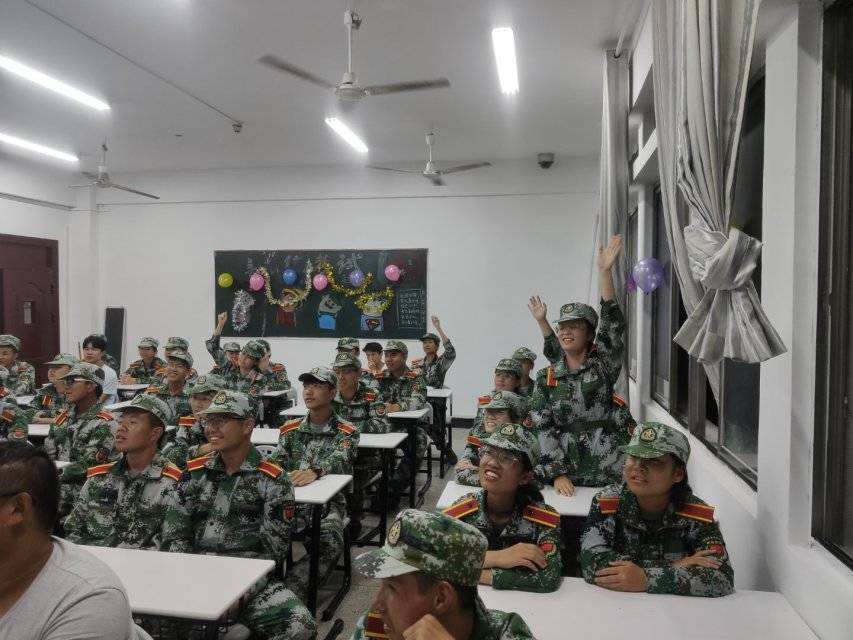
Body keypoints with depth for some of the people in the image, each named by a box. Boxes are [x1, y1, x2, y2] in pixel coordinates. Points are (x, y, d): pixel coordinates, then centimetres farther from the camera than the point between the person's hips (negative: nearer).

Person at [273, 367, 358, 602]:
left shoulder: (346, 432, 4)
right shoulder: (290, 429, 17)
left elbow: (338, 461, -16)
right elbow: (277, 462, 7)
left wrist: (315, 472, -38)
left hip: (327, 503, -3)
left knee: (329, 542, -32)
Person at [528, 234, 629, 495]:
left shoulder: (603, 365, 1)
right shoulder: (546, 377, 5)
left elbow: (613, 324, -13)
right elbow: (543, 428, 0)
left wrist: (604, 270, -21)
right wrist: (557, 473, -11)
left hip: (607, 466, -1)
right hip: (565, 465, 1)